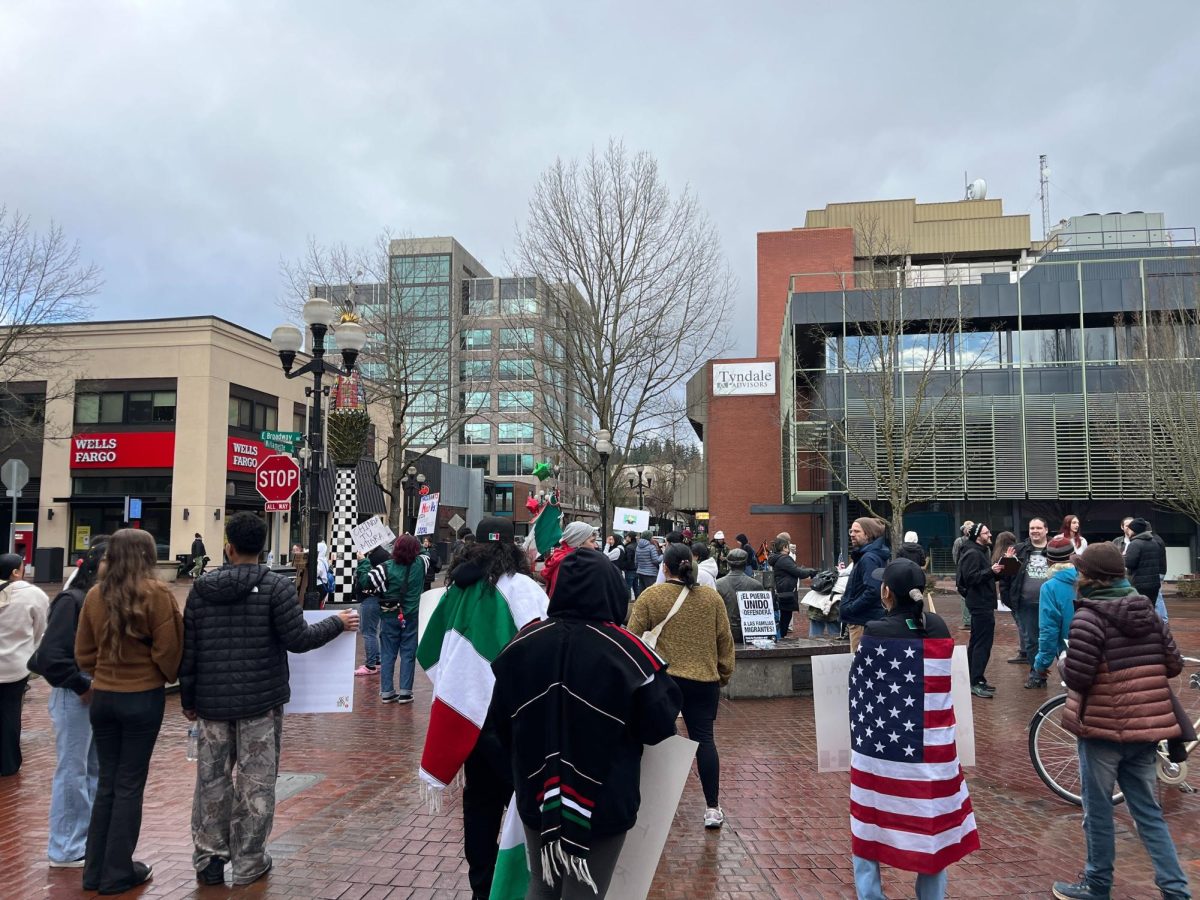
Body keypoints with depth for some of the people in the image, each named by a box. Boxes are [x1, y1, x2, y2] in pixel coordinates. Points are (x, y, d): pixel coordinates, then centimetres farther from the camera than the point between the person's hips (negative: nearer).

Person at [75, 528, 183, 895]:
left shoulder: (95, 594, 0)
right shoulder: (156, 593, -13)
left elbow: (83, 652, 6)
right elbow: (168, 648, -10)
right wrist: (168, 677, 8)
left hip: (102, 697, 4)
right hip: (142, 697, -4)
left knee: (107, 781, 16)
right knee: (130, 785, 6)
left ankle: (95, 869, 24)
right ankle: (118, 872, 14)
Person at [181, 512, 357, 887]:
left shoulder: (201, 589, 3)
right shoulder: (276, 586, -10)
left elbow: (187, 652, 5)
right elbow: (298, 639, -12)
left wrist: (188, 699, 15)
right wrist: (338, 623, 4)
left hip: (213, 702, 4)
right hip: (261, 702, -3)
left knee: (212, 780, 14)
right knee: (256, 782, 6)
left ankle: (208, 859, 22)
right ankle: (249, 863, 14)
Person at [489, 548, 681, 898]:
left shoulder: (523, 643, -4)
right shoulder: (625, 651, -17)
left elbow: (500, 721, 6)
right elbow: (660, 725, -12)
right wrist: (662, 684, 6)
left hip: (538, 798, 4)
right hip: (603, 803, -3)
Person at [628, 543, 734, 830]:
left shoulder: (650, 596, -6)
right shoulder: (711, 597, 2)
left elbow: (633, 638, -4)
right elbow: (725, 640, 7)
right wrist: (725, 673, 18)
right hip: (704, 679, 2)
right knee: (704, 739, 6)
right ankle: (712, 809, 6)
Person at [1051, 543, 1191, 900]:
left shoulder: (1088, 618, -17)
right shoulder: (1148, 611, 3)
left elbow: (1076, 676, -20)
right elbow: (1174, 665, 8)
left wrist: (1065, 664, 1)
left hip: (1102, 725, -6)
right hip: (1146, 724, 6)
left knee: (1098, 810, 9)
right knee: (1147, 809, 17)